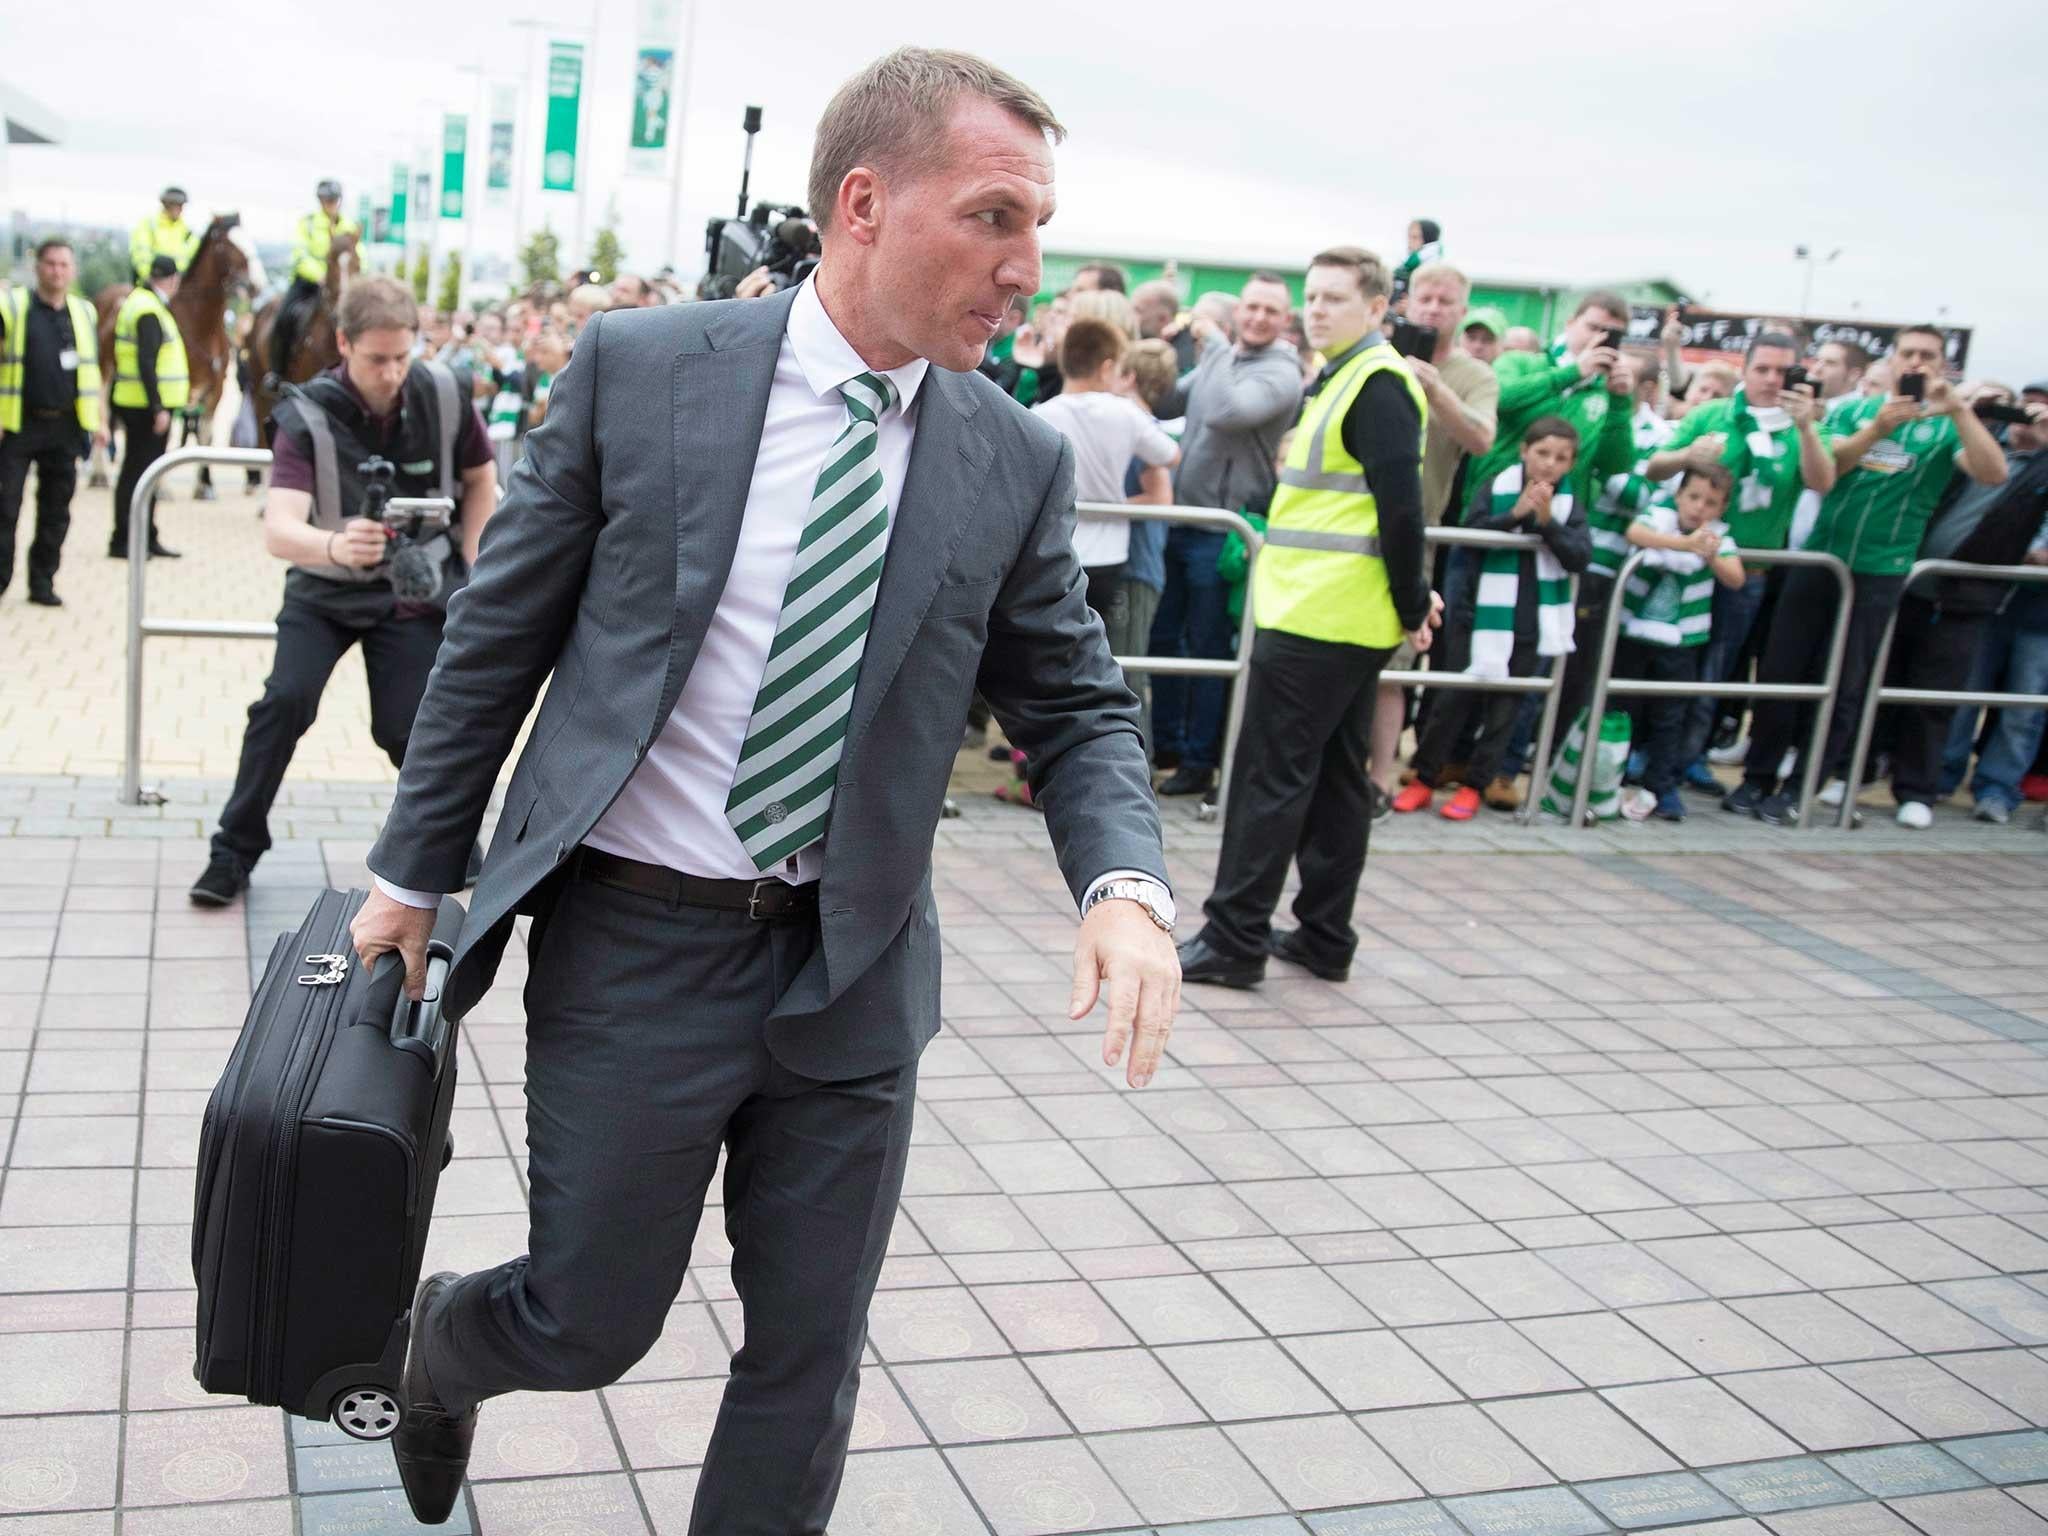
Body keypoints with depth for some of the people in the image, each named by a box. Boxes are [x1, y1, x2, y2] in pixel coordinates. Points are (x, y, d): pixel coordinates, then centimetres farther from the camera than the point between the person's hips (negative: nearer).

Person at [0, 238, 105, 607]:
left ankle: (42, 581, 16)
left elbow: (91, 371, 16)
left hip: (65, 427, 4)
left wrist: (96, 420, 11)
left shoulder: (84, 314, 11)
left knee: (56, 510, 7)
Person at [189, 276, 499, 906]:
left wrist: (467, 567, -1)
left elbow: (480, 480, 6)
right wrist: (335, 545, -54)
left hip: (414, 593, 1)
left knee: (406, 730, -7)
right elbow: (278, 530, -33)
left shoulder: (443, 394, -13)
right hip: (326, 588, -1)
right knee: (286, 699, -19)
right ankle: (235, 850, -1)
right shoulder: (307, 416, -21)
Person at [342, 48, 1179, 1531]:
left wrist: (1126, 884, -15)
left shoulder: (1017, 462, -2)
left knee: (812, 1353, 12)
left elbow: (1078, 704, 5)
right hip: (633, 948, -2)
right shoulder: (639, 368, -7)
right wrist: (416, 871, 5)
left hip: (852, 972, 3)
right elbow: (499, 634, 0)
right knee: (587, 1327, 11)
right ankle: (443, 1334, 46)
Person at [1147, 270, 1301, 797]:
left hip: (1221, 531, -7)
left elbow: (1226, 412, -29)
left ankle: (1200, 760, 12)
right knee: (1162, 636, 14)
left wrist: (1213, 341, -20)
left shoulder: (1281, 374, -12)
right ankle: (1164, 745, 27)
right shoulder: (1218, 358, 11)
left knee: (1208, 648, 1)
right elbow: (1166, 406, 21)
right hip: (1179, 519, 7)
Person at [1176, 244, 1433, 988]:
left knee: (1271, 775, -6)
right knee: (1335, 779, 12)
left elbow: (1401, 507, -18)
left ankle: (1234, 939, -1)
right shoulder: (1341, 379, 18)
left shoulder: (1378, 384, -13)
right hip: (1340, 616, 10)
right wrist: (1411, 598, 17)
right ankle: (1324, 936, 20)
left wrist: (1411, 604, -12)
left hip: (1318, 619, -10)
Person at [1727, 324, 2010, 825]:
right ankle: (1757, 777, 11)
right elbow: (1825, 467, -7)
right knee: (1780, 671, 1)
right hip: (1818, 559, 2)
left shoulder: (1944, 427, 4)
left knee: (1844, 685, 1)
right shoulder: (1853, 412, 10)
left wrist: (1959, 410, -21)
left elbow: (1993, 473, -12)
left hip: (1880, 572, -2)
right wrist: (1875, 430, -23)